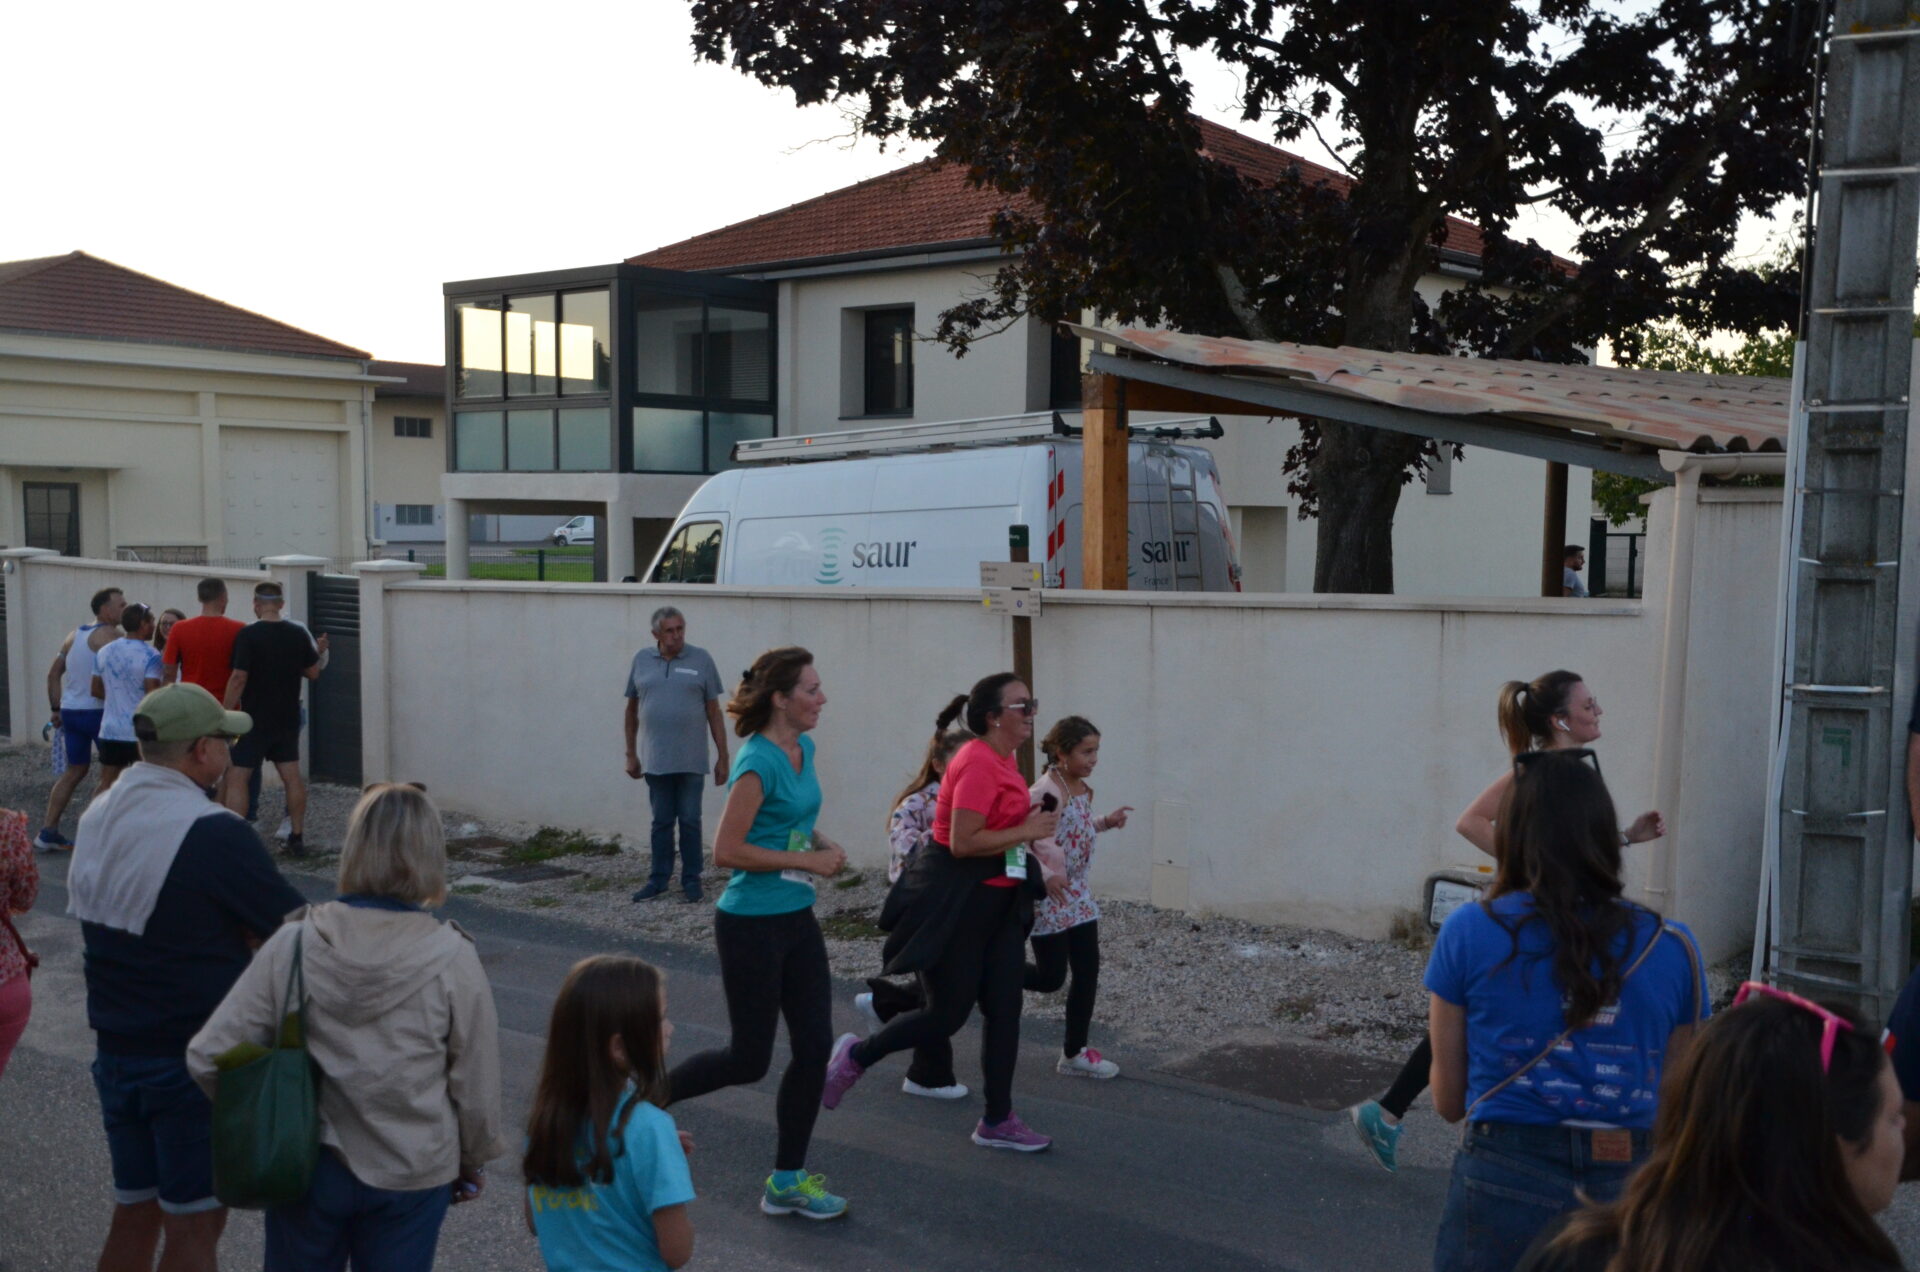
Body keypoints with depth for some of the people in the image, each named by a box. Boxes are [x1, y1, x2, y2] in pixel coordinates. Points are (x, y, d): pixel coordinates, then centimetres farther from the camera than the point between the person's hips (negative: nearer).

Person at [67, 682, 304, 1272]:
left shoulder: (98, 818, 4)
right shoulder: (213, 832, -20)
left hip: (114, 1047, 7)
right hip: (195, 1060, -7)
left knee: (134, 1214, 18)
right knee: (194, 1225, 4)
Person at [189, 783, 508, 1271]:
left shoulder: (294, 943, -13)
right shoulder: (452, 959, -16)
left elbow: (208, 1057, -11)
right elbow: (475, 1083, -8)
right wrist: (474, 1160, 10)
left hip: (306, 1164, 1)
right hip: (411, 1175, -1)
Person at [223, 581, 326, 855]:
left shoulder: (248, 634, -14)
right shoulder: (298, 633, 1)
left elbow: (239, 678, -17)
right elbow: (313, 672, 7)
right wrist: (317, 653, 26)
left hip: (254, 720, -5)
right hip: (288, 719, 5)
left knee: (237, 779, -1)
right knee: (292, 776, 12)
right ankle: (298, 837, 16)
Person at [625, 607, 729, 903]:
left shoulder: (701, 660, -1)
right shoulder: (642, 661, 4)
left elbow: (714, 711, 0)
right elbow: (632, 709, 12)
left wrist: (723, 757, -1)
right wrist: (631, 753, 10)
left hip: (691, 760, -2)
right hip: (655, 760, 2)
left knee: (690, 821, 4)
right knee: (661, 822, 10)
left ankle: (691, 880, 14)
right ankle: (659, 878, 19)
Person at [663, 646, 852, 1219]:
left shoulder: (803, 750, 7)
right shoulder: (759, 762, -19)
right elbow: (727, 851, -22)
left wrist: (822, 842, 4)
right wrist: (806, 860, -19)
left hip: (797, 919, 8)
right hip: (751, 924, -8)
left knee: (815, 1047, 6)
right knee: (749, 1059, 3)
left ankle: (787, 1182, 18)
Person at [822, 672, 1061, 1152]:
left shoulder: (1004, 761, 10)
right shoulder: (978, 763, -21)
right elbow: (962, 842, -27)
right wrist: (1025, 832, -20)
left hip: (998, 901, 9)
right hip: (954, 903, -9)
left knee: (1005, 1009, 8)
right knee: (947, 1015, 0)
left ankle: (998, 1121, 17)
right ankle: (855, 1056, 22)